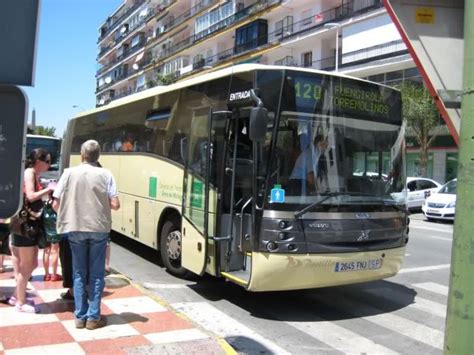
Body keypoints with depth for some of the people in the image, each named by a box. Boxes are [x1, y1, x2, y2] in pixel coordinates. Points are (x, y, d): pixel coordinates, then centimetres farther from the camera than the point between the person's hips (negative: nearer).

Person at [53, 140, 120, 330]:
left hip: (75, 229, 1)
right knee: (96, 274, 8)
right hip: (99, 229, -1)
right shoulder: (105, 174, -4)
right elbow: (115, 205, -8)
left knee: (79, 274, 12)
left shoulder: (69, 173, -1)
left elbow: (56, 204, -1)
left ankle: (80, 317, 16)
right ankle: (93, 317, 11)